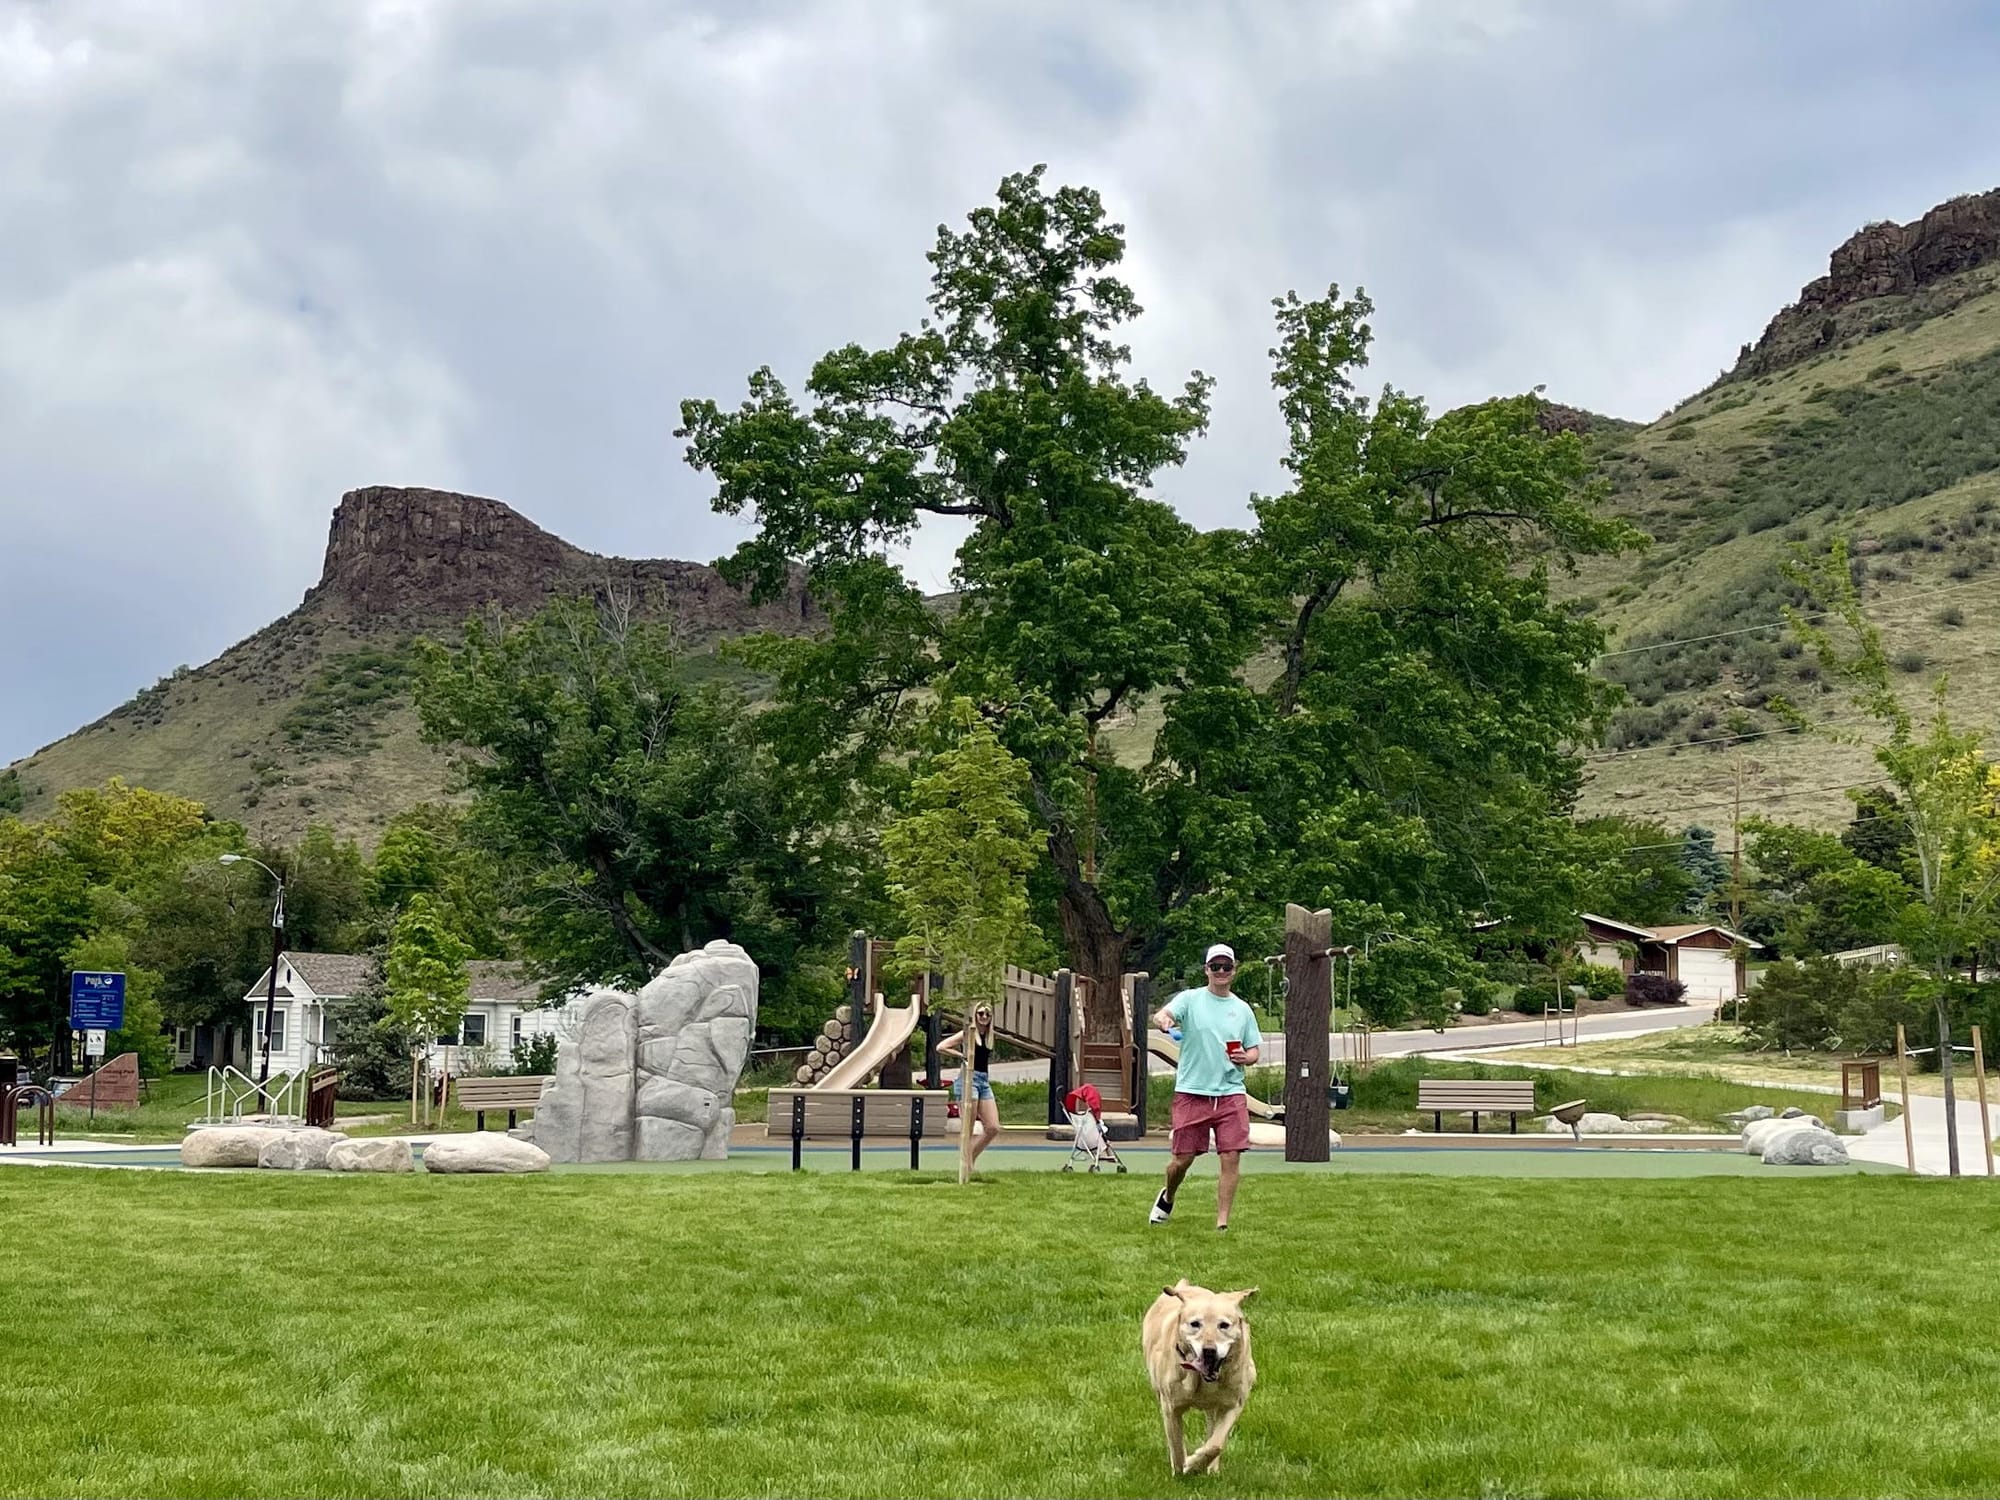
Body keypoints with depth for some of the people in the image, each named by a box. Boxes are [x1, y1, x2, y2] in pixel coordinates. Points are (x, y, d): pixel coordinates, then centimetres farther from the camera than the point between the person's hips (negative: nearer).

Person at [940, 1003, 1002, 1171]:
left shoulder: (988, 1036, 16)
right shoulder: (969, 1033, -3)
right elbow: (940, 1047, -9)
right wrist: (962, 1056, -7)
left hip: (984, 1082, 7)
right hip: (969, 1079, -7)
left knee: (993, 1128, 0)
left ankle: (971, 1159, 14)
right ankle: (967, 1165, 2)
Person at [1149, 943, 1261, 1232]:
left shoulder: (1242, 1009, 12)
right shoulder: (1190, 999, 1)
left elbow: (1254, 1050, 17)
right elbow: (1161, 1015, -17)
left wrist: (1246, 1058, -7)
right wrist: (1163, 1020, -41)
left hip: (1231, 1093, 2)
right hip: (1192, 1092, -2)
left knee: (1231, 1158, -8)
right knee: (1183, 1158, 3)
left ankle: (1222, 1223, 1)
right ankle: (1167, 1198, 34)